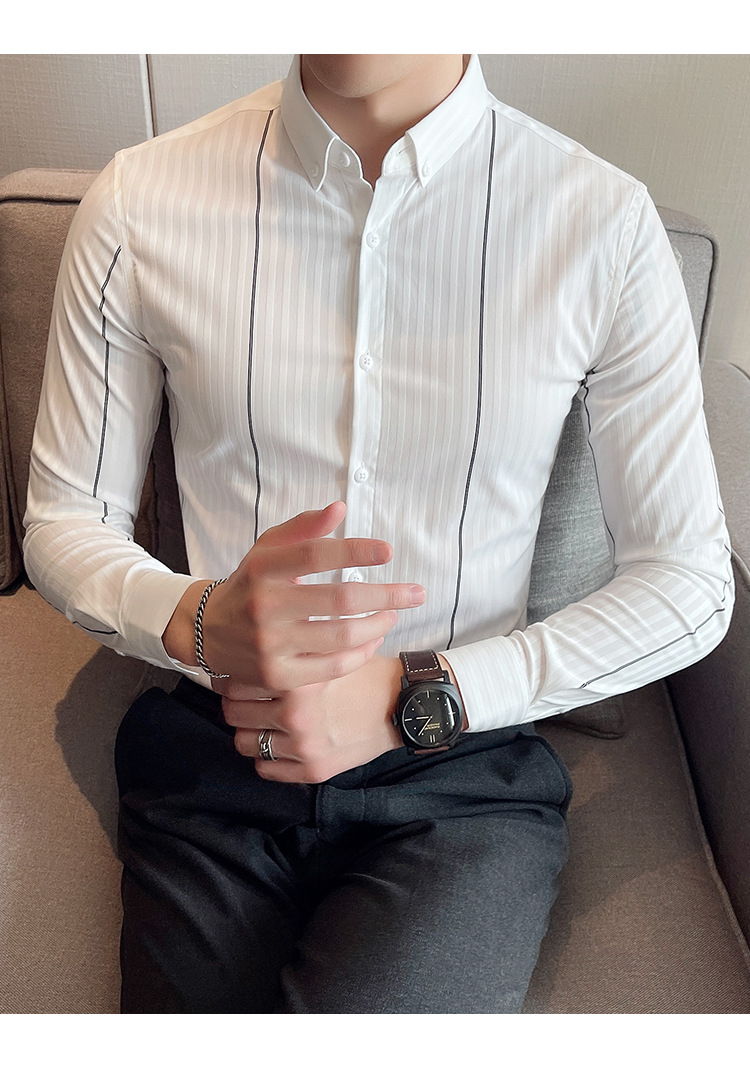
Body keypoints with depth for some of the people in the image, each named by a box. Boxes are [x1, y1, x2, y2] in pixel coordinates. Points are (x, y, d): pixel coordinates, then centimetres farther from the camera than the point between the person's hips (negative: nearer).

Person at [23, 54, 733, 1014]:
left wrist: (414, 696, -13)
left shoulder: (606, 224, -8)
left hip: (465, 769, -1)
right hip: (212, 759, 2)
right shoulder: (138, 202, -5)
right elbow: (61, 521, 4)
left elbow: (690, 583, -3)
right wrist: (198, 623, -19)